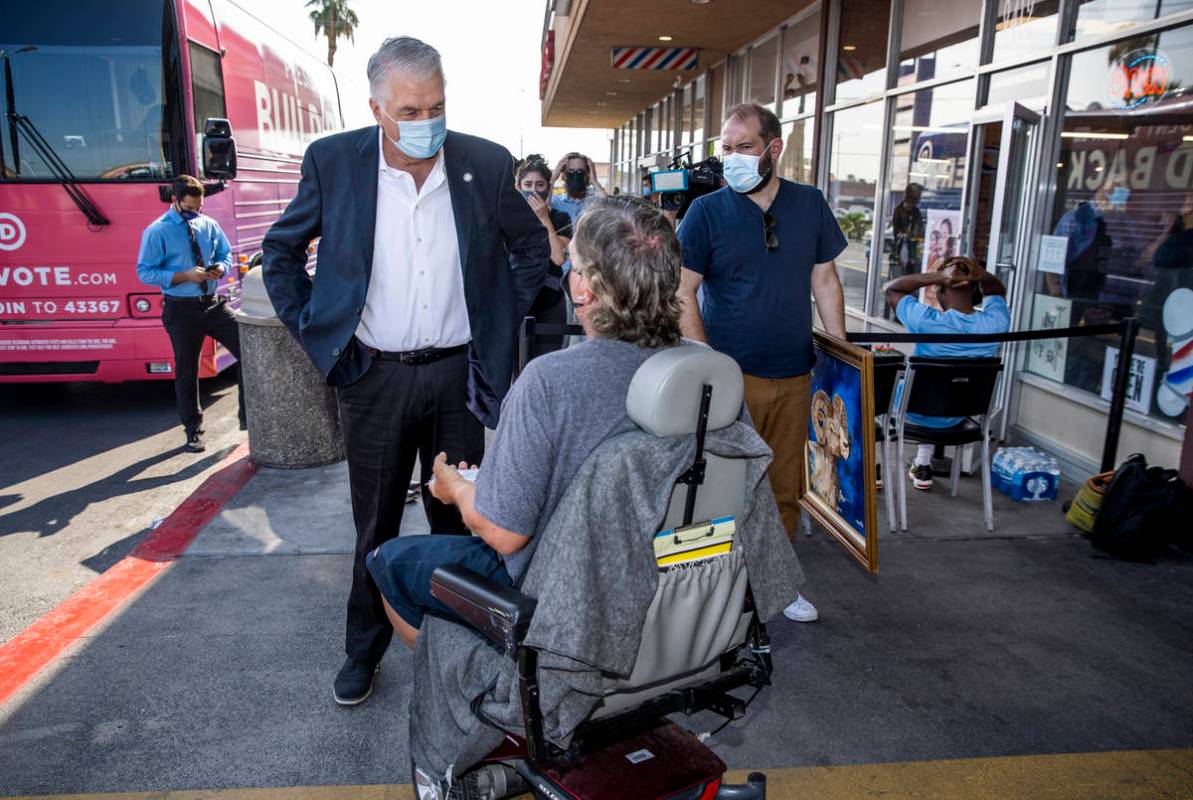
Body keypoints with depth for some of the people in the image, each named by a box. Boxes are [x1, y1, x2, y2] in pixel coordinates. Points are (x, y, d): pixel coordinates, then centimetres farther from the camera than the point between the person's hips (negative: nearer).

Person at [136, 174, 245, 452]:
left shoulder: (209, 225, 5)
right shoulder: (157, 232, -8)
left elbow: (226, 255, 16)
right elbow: (145, 273, -8)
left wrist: (221, 268, -8)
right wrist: (185, 276, -20)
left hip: (214, 303, 4)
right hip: (181, 310, -4)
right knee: (186, 372, 7)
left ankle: (247, 415, 8)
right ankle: (193, 431, 22)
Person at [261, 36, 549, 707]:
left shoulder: (487, 165, -3)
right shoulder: (333, 162, -4)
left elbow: (532, 244, 13)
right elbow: (281, 250, 9)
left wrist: (506, 318, 6)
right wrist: (311, 328, 2)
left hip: (459, 372, 1)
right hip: (375, 376, 0)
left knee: (458, 518, 11)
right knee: (376, 525, 11)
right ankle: (365, 650, 31)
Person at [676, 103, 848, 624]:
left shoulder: (810, 205, 6)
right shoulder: (707, 211, -4)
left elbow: (824, 279, 13)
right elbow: (683, 293, -7)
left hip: (793, 375, 4)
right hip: (729, 375, -3)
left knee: (785, 487, 13)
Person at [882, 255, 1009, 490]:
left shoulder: (927, 321, -30)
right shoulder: (996, 322, -19)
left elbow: (889, 288, -13)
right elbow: (997, 291, 5)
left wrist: (935, 276, -23)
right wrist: (979, 274, -15)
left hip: (915, 412, -4)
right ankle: (923, 468, 41)